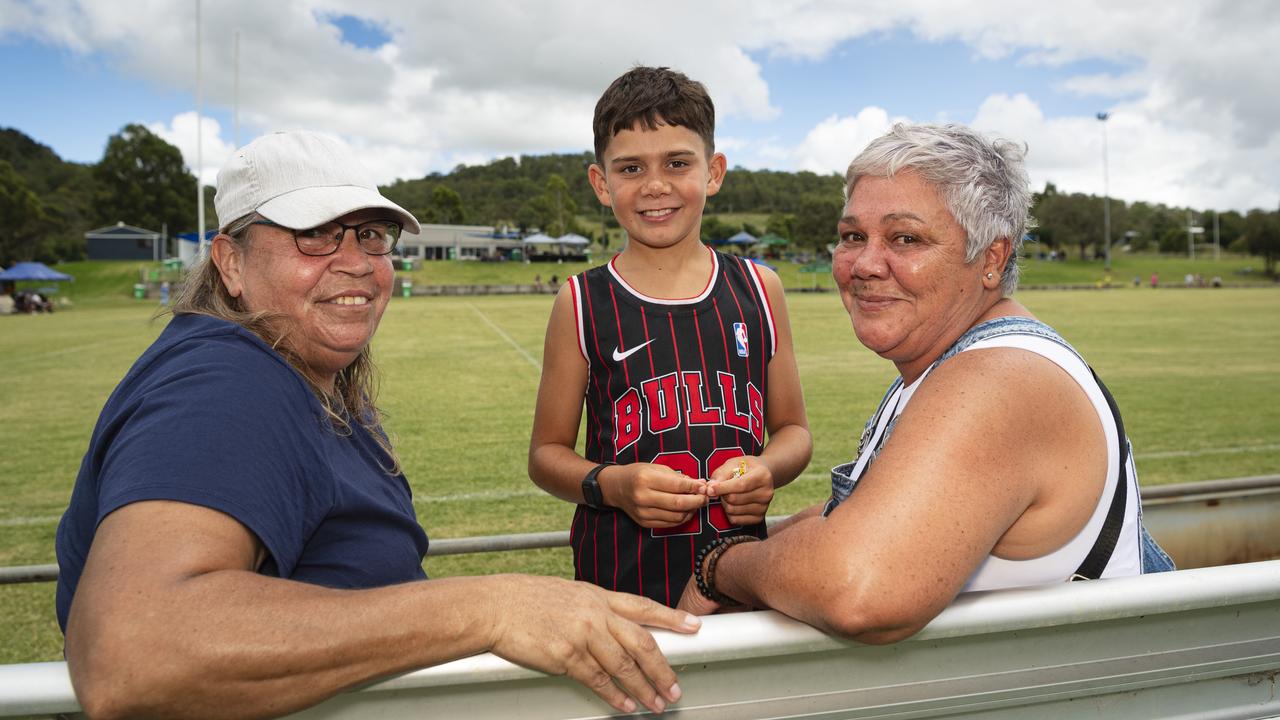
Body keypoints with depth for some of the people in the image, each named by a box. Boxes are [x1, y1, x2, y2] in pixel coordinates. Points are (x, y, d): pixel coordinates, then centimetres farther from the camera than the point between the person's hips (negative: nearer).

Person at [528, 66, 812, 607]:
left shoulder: (758, 289, 3)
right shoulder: (582, 303, -3)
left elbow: (793, 429, 10)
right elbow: (546, 452, 3)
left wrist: (766, 470, -11)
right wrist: (610, 484, -16)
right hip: (621, 579, -1)